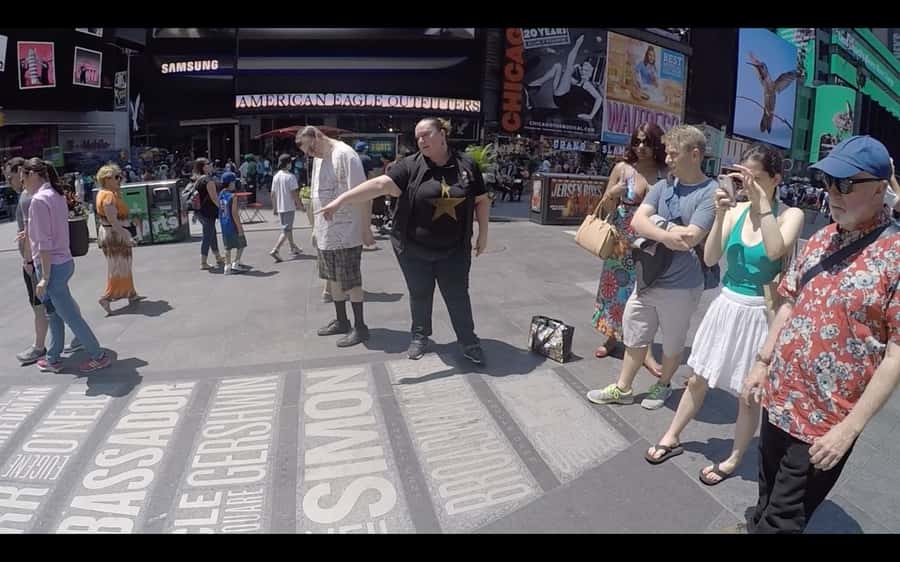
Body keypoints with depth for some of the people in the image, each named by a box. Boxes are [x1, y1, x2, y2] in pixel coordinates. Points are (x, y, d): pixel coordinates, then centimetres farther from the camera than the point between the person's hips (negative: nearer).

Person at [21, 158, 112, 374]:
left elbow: (45, 243, -20)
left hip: (52, 266, -9)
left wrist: (44, 278, -18)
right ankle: (53, 359, 30)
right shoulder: (56, 196, 9)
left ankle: (98, 357, 11)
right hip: (64, 262, 9)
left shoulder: (38, 200, -18)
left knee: (69, 316, 2)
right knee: (54, 314, 18)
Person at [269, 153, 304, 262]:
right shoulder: (290, 177, -14)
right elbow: (294, 194, -16)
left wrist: (274, 208, 16)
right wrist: (301, 206, -8)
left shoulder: (276, 176, 5)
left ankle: (293, 248, 33)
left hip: (280, 208, 7)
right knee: (286, 230, -4)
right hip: (289, 207, -7)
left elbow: (273, 194, 8)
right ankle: (275, 250, -15)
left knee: (288, 228, 20)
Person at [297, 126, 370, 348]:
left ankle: (360, 327, 11)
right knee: (333, 278, 17)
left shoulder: (344, 154, -16)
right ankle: (341, 321, 31)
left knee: (351, 281, 0)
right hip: (326, 233, 9)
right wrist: (316, 227, 19)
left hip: (346, 232, -9)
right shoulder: (318, 159, 12)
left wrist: (365, 226, -20)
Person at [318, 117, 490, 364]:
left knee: (458, 295, 8)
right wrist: (341, 200, -30)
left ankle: (469, 341, 24)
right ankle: (420, 337, 34)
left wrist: (483, 234, 5)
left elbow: (482, 200, 7)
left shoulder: (466, 165, -3)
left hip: (453, 249, 1)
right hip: (414, 248, 0)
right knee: (419, 294, 13)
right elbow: (380, 184, -20)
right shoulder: (411, 166, -10)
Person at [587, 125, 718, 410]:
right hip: (647, 278, 5)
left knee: (672, 344, 16)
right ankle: (622, 388, 32)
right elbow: (637, 221, -10)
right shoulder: (663, 186, 3)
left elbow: (690, 237, -26)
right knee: (635, 336, 16)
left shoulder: (711, 192, -15)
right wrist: (666, 236, -28)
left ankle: (663, 385, 40)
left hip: (681, 286, -5)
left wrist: (656, 225, -11)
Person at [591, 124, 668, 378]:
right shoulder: (622, 168, -2)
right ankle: (612, 337, 30)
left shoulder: (666, 174, -2)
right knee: (616, 288, 11)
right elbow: (606, 206, 2)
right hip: (622, 241, 1)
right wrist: (612, 193, -18)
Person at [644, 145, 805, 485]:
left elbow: (775, 252, -30)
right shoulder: (737, 210, -1)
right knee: (697, 379, 17)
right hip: (726, 307, 4)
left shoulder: (789, 215, -10)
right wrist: (720, 216, -17)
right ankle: (672, 438, 35)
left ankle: (734, 460, 29)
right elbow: (710, 258, -6)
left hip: (758, 314, -4)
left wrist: (761, 201, -27)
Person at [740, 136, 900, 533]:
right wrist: (762, 362, 11)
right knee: (767, 502, 25)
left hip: (825, 424, -5)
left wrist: (850, 427, -18)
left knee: (782, 520, 10)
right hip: (778, 399, 6)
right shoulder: (820, 239, 4)